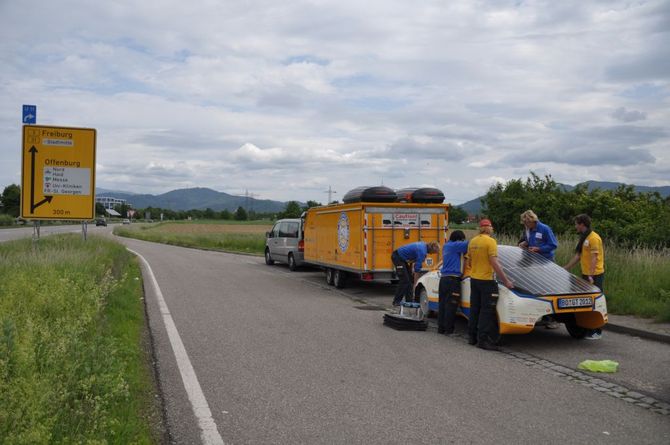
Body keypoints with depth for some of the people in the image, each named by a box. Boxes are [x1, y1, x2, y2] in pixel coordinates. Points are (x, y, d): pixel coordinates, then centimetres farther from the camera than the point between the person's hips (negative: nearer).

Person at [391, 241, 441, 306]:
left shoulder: (423, 245, 5)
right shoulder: (422, 251, -23)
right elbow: (417, 269, -22)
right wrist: (415, 285, -19)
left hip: (402, 258, 10)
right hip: (397, 257, -10)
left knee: (409, 279, 9)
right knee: (404, 280, -11)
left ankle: (409, 300, 11)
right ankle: (397, 301, -6)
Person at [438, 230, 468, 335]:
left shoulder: (446, 246, 19)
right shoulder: (455, 245, -8)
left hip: (443, 278, 9)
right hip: (453, 279, -9)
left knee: (442, 304, 11)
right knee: (451, 305, -4)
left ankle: (441, 328, 14)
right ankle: (448, 329, -2)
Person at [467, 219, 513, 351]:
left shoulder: (472, 241, 7)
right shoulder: (490, 241, -14)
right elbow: (494, 263, -19)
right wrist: (506, 281, -17)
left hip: (473, 279, 7)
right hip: (486, 280, -7)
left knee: (474, 309, 16)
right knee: (486, 311, -2)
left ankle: (472, 337, 23)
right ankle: (483, 340, -2)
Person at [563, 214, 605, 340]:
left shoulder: (594, 238, -15)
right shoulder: (583, 238, 15)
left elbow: (594, 258, -21)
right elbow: (578, 256, 20)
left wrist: (591, 275, -26)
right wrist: (566, 268, 20)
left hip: (595, 275, -9)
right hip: (585, 274, 9)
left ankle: (596, 332, 3)